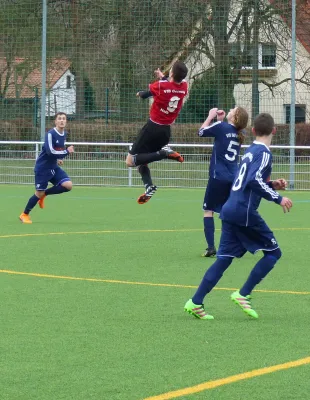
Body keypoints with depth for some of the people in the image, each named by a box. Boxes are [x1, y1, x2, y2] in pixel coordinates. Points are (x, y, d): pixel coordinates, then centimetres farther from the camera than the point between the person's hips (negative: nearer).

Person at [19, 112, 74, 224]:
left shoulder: (64, 134, 4)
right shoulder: (50, 134, -20)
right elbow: (50, 151, -29)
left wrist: (59, 158, 11)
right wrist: (66, 152, -30)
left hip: (54, 167, 7)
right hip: (42, 168, -7)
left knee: (68, 185, -10)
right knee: (39, 193, -3)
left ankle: (45, 194, 12)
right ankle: (24, 215, 17)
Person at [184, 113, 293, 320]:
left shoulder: (250, 151, 18)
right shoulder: (264, 153, -9)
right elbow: (254, 181, -22)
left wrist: (272, 184, 17)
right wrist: (278, 198, -20)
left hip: (230, 210, 8)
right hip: (245, 212, -8)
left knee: (224, 258, 8)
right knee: (273, 253, 3)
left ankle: (196, 302, 2)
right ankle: (243, 294, -4)